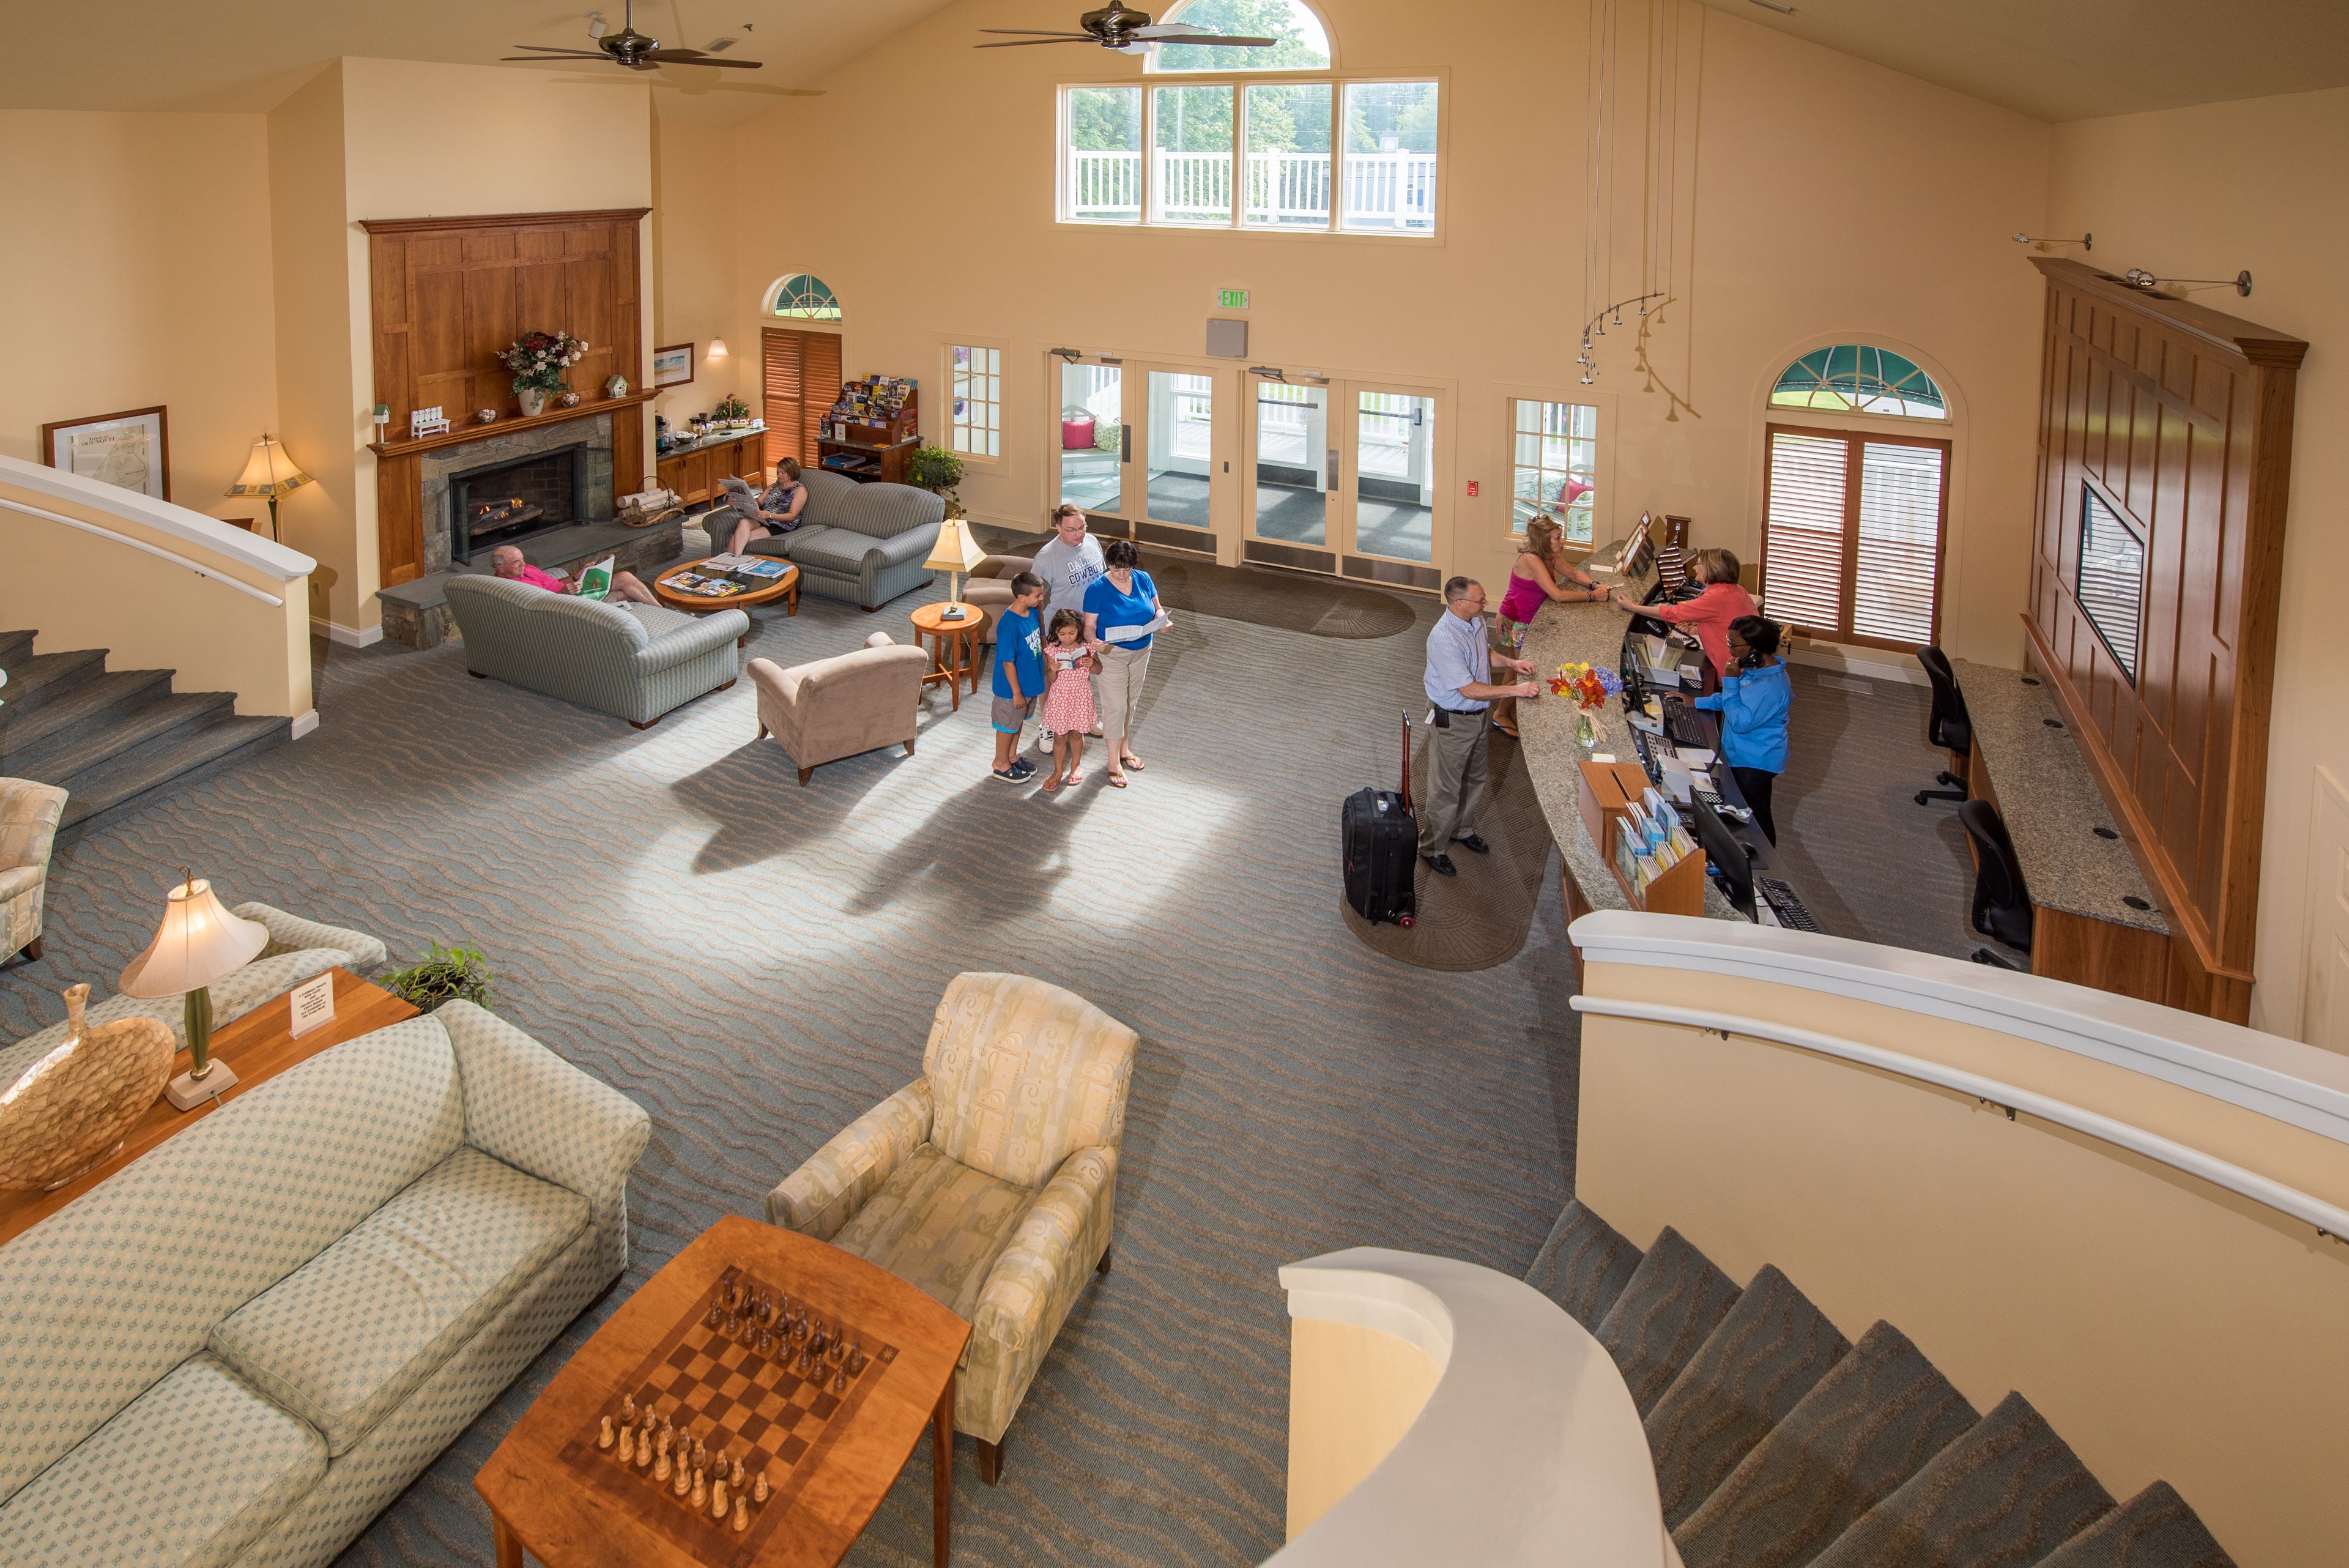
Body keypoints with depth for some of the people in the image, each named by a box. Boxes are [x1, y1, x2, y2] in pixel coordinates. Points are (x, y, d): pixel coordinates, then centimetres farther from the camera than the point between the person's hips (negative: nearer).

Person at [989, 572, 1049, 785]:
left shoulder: (1032, 612, -7)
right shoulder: (1010, 625, -32)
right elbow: (1008, 662, -26)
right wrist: (1016, 692, -20)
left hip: (1030, 681, 8)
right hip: (1012, 687, -8)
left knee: (1019, 721, 25)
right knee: (1008, 725, 13)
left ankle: (1012, 756, 45)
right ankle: (1001, 764, 33)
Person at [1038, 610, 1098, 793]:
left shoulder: (1086, 649, -10)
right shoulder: (1052, 650, -12)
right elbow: (1051, 680, -9)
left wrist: (1092, 664, -21)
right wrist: (1053, 670, -32)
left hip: (1081, 697, 1)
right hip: (1059, 697, -1)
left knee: (1077, 734, 16)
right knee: (1060, 736, 10)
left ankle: (1075, 767, 37)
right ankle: (1058, 771, 27)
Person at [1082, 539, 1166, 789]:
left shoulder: (1143, 579, -5)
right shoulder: (1097, 589, -18)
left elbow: (1157, 609, 5)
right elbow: (1090, 625, -17)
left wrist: (1161, 620, -19)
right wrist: (1093, 642, -38)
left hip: (1141, 651, 5)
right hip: (1111, 653, -5)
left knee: (1131, 702, 20)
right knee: (1115, 707, 0)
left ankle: (1124, 749, 39)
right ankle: (1114, 763, 12)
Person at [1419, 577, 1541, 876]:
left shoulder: (1476, 622, -3)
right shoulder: (1444, 639, -31)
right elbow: (1469, 690, -30)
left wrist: (1510, 662, 0)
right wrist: (1515, 691, -27)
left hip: (1478, 716, 9)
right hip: (1452, 722, -9)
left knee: (1474, 780, 25)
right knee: (1446, 789, 4)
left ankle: (1462, 830, 46)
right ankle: (1433, 848, 21)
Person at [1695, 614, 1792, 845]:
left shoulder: (1770, 687, -33)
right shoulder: (1757, 668, -2)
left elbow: (1740, 722, -31)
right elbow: (1735, 700, 13)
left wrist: (1731, 680, -28)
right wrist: (1696, 702, 7)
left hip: (1755, 763, -10)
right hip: (1741, 756, 10)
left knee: (1755, 816, 8)